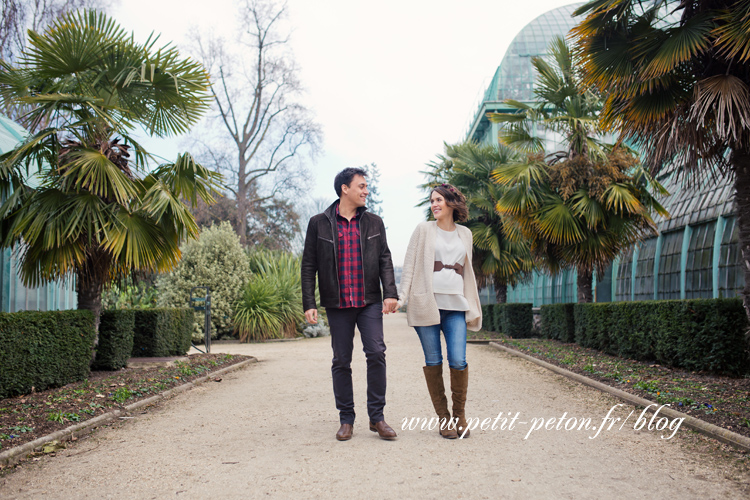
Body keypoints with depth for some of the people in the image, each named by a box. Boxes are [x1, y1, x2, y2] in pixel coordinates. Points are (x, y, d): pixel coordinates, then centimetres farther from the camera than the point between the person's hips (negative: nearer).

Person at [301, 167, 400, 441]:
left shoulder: (374, 223, 10)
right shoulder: (319, 223, 3)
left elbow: (385, 260, 8)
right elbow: (309, 266, 3)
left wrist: (390, 293, -6)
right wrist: (309, 303, -3)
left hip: (369, 302, 1)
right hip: (337, 304, -1)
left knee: (376, 353, -10)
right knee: (341, 361, 4)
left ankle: (377, 417, 1)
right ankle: (346, 419, 15)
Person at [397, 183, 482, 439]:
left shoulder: (465, 234, 16)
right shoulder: (424, 230, 7)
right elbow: (409, 265, 4)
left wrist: (472, 304, 19)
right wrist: (402, 297, -7)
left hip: (455, 305, 2)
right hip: (427, 303, -2)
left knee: (459, 361, -8)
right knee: (433, 362, 0)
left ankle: (460, 415, 10)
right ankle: (443, 418, 10)